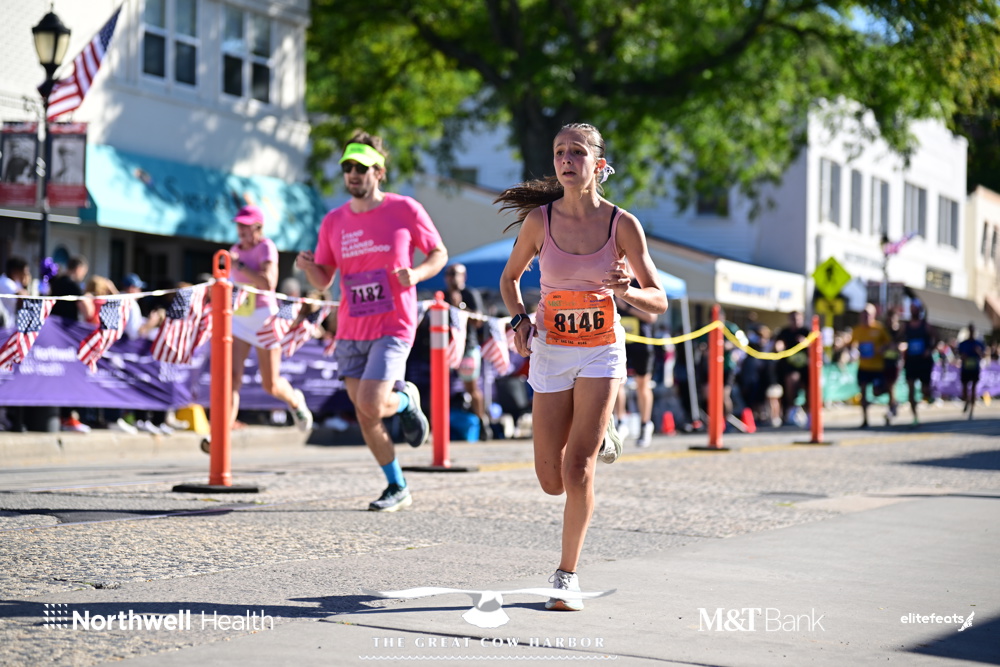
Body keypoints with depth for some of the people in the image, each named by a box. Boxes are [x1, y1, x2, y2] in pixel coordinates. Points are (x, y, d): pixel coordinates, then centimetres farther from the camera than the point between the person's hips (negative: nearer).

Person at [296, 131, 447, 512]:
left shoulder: (405, 210, -4)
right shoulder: (334, 221, 6)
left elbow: (439, 254, 4)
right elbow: (323, 282, 10)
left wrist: (417, 273, -16)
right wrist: (308, 267, -12)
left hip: (393, 329, -5)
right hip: (350, 333, 5)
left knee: (370, 405, -20)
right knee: (365, 418, 7)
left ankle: (406, 400, 15)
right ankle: (398, 489, 23)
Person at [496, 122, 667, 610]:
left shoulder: (622, 224, -10)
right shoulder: (539, 219, -7)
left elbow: (658, 302, -5)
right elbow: (510, 277, 10)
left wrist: (627, 291, -26)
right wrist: (519, 318, -9)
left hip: (602, 350, -2)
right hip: (550, 350, 2)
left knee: (577, 469, -13)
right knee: (552, 481, 3)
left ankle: (567, 574, 3)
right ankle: (597, 438, 39)